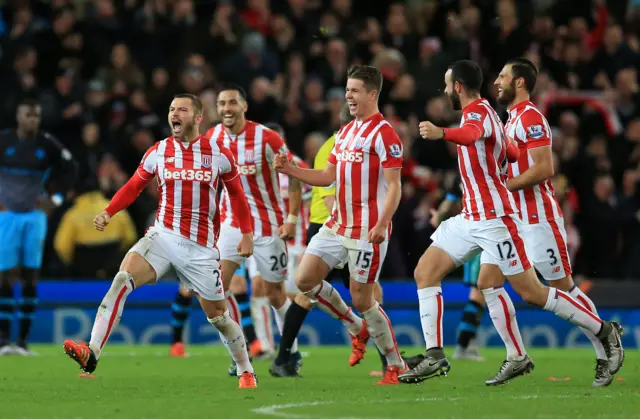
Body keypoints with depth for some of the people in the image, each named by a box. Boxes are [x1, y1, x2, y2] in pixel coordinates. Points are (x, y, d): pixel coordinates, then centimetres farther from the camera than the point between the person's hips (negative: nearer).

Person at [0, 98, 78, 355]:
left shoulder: (48, 145, -1)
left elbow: (70, 169, 13)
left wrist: (57, 197, 4)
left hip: (35, 216, 1)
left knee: (30, 276, 0)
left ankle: (24, 339, 3)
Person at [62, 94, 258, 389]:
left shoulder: (218, 154, -1)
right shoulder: (158, 152, 3)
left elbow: (236, 193, 12)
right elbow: (134, 186, 12)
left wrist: (247, 233, 11)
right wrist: (108, 213, -3)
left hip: (201, 247, -1)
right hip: (163, 236, 1)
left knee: (218, 316, 5)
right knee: (122, 278, -25)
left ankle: (246, 371, 30)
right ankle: (91, 354, -32)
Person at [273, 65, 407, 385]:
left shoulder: (383, 134, -11)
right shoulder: (345, 133, 15)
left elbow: (394, 186, -16)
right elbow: (327, 177, 19)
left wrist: (381, 224, -27)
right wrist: (290, 170, 5)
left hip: (366, 231, -8)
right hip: (337, 225, 8)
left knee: (361, 299, -6)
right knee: (305, 280, 2)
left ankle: (396, 366, 8)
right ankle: (358, 329, 20)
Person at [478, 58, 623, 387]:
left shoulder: (530, 118, -13)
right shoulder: (512, 119, 18)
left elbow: (544, 168, -22)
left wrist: (504, 186, -18)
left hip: (537, 220, -10)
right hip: (510, 219, 10)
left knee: (563, 288, -3)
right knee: (488, 283, 0)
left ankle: (606, 348, 10)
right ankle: (516, 356, 3)